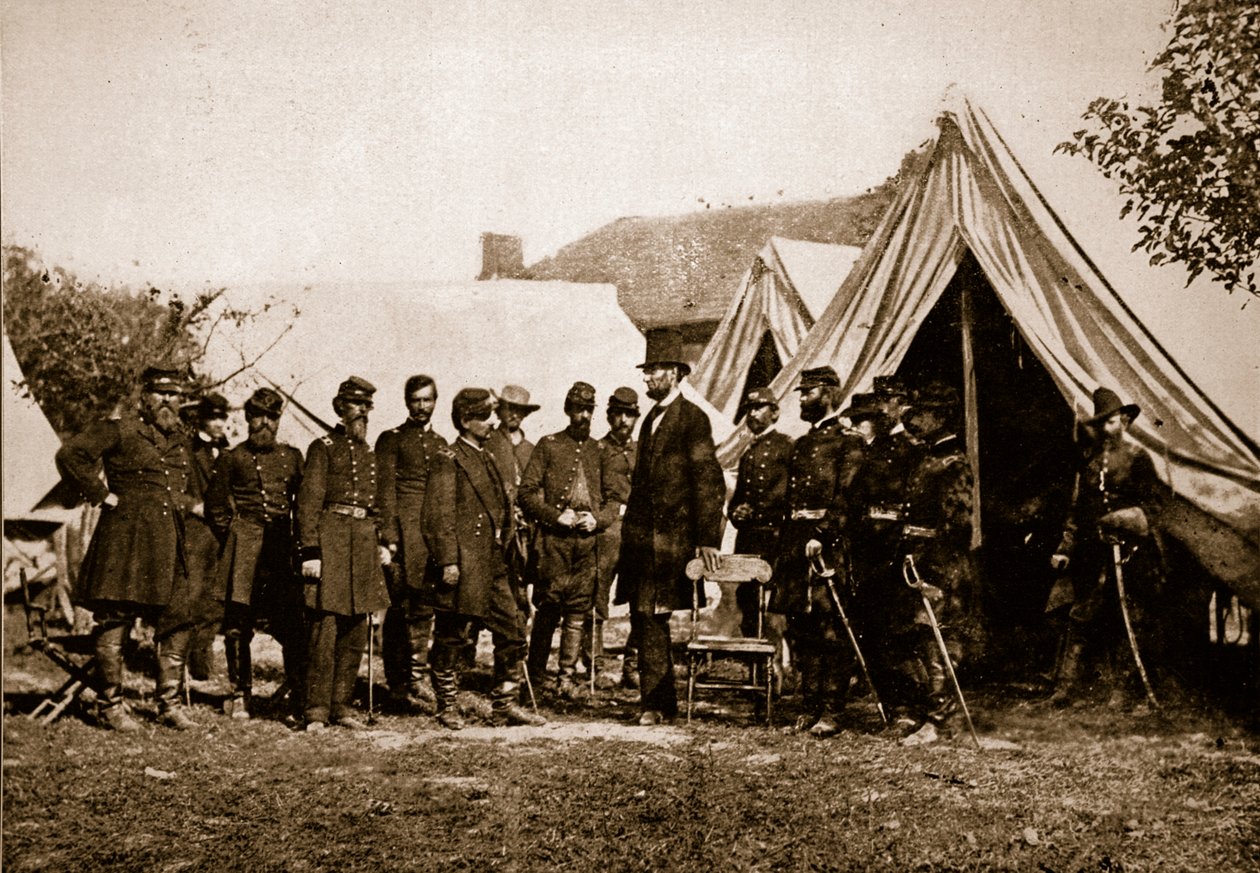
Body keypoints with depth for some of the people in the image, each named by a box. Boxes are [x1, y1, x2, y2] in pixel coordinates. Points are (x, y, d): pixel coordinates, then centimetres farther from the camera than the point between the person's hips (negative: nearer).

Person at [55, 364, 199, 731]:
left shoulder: (182, 440, 17)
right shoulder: (118, 430, -4)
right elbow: (70, 455, -14)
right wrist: (102, 496, -13)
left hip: (169, 542, 6)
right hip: (125, 538, -6)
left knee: (176, 624, 5)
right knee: (113, 621, -2)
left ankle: (171, 704, 14)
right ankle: (111, 706, 7)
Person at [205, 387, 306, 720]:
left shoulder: (293, 457, 12)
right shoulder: (232, 458, 6)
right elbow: (216, 506, 12)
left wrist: (298, 542, 9)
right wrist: (233, 539, 6)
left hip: (284, 550, 1)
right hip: (244, 549, -1)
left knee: (293, 627, -4)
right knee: (237, 624, 0)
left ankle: (299, 697, 3)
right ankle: (240, 695, 11)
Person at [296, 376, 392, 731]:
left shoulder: (369, 453, 19)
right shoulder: (323, 448, -1)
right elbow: (308, 501, -7)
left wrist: (381, 542, 12)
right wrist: (310, 551, -14)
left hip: (363, 543, 7)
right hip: (330, 539, -6)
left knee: (355, 630, 7)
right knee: (324, 628, -8)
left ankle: (340, 705, 14)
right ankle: (317, 710, -3)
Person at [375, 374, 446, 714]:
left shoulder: (441, 444, 20)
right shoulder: (391, 440, 5)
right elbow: (385, 490, -2)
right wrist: (389, 536, -12)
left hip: (434, 534, 4)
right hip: (403, 531, -4)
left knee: (423, 608, 2)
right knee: (400, 608, -5)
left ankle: (417, 678, 7)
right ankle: (398, 686, -1)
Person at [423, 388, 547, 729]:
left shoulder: (489, 460, 18)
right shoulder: (448, 462, -7)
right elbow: (439, 516, -13)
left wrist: (507, 554, 19)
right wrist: (448, 561, -19)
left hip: (495, 566, 8)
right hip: (462, 566, -8)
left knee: (513, 631, 5)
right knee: (453, 638, 2)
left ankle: (505, 704, 13)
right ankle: (448, 707, 14)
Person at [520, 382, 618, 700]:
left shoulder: (599, 450, 14)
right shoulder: (548, 445, 5)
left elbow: (614, 499, 16)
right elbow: (526, 492, 1)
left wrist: (598, 519, -3)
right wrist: (556, 516, -10)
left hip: (588, 541, 3)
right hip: (553, 541, -3)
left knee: (578, 612, 2)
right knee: (548, 610, -1)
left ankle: (568, 677, 7)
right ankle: (536, 677, 9)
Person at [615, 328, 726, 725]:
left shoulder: (693, 419, -8)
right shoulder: (652, 418, 18)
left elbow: (710, 482, -13)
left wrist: (708, 539, -18)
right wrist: (630, 529, 16)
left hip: (671, 536, -8)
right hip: (643, 536, 8)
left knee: (651, 618, -9)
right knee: (645, 619, 8)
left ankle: (655, 702, -1)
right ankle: (659, 701, 17)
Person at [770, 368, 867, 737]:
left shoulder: (848, 443, -2)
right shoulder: (800, 446, 21)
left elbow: (845, 498, -13)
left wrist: (821, 536, -23)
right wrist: (783, 550, 16)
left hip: (829, 543, -8)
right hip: (796, 545, 8)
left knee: (831, 630, -7)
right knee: (800, 630, 7)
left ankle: (831, 712, -5)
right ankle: (811, 705, 14)